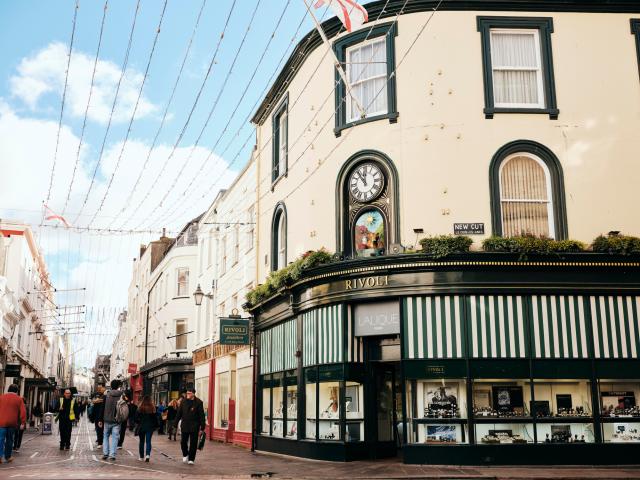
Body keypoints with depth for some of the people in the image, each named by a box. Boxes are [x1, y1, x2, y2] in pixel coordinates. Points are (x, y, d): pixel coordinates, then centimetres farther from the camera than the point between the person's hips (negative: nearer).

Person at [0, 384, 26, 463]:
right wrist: (23, 422, 0)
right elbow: (23, 411, -4)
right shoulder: (19, 399, 1)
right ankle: (7, 457, 17)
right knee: (9, 440, 12)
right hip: (12, 423, 0)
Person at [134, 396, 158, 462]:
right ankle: (148, 454, -15)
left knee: (141, 441, 12)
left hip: (141, 427, 0)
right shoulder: (152, 408, -6)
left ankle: (141, 457, 16)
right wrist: (155, 426, 9)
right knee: (148, 441, 4)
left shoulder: (140, 408, -9)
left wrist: (137, 424, 10)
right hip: (150, 427, 0)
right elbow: (155, 418, -1)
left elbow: (136, 418, -6)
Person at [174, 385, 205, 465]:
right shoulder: (183, 402, 4)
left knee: (193, 443, 1)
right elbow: (179, 413, 9)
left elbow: (202, 416, -4)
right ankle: (185, 455, 32)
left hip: (194, 426, -3)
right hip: (185, 426, 3)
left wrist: (202, 427, -6)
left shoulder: (198, 402, -5)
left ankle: (191, 459, 11)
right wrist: (175, 423, 6)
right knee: (183, 442, 7)